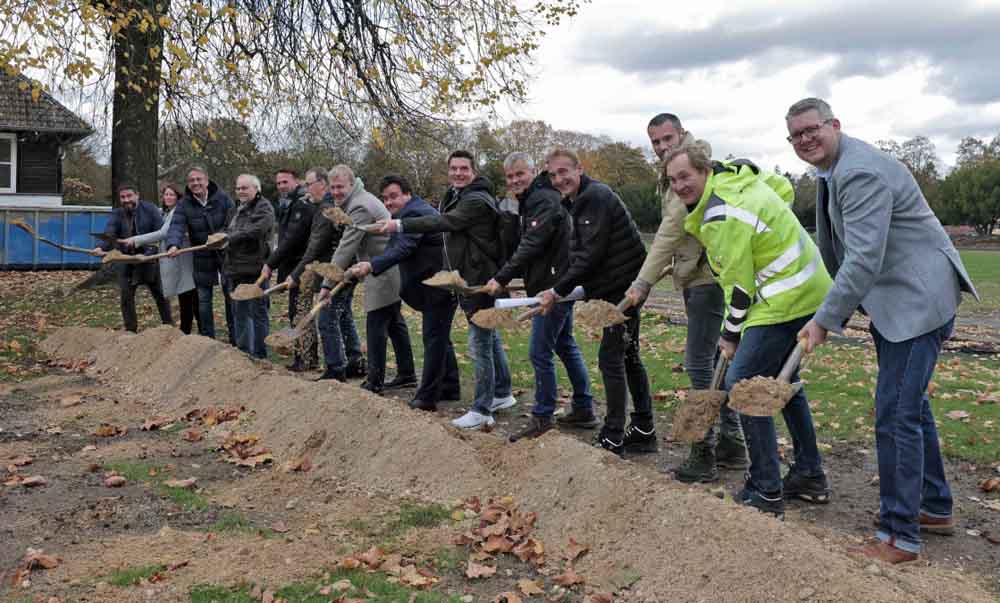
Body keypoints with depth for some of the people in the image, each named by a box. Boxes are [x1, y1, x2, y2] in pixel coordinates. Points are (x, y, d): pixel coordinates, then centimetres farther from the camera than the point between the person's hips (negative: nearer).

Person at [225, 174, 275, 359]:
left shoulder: (263, 208, -7)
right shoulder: (238, 209, 21)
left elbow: (254, 231, -21)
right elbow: (229, 232, 28)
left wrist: (228, 239, -18)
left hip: (254, 269, -9)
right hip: (237, 269, 9)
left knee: (258, 312, -3)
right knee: (239, 312, 16)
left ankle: (259, 355, 3)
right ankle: (243, 351, 26)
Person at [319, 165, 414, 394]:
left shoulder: (360, 207, -18)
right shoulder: (359, 200, 16)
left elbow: (346, 248, -23)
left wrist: (328, 284, -23)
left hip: (382, 274, -11)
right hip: (391, 271, 11)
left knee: (375, 326, -7)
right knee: (394, 323, 16)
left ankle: (375, 382, -2)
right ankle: (407, 373, 25)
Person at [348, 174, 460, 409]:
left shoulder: (414, 213, -16)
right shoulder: (417, 210, 20)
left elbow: (402, 249, -31)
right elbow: (396, 247, 20)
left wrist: (372, 265, -41)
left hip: (440, 284, -11)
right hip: (437, 284, 11)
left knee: (433, 338, -9)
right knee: (439, 337, 18)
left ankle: (426, 397, -6)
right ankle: (449, 388, 28)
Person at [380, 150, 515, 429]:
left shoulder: (477, 200, -17)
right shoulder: (455, 197, 15)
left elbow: (445, 222, -29)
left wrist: (400, 225, -27)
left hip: (481, 280, -10)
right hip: (468, 279, 10)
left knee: (480, 344, -7)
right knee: (490, 338, 19)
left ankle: (482, 410, 0)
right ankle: (502, 394, 32)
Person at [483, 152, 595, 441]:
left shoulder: (544, 200, -15)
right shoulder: (532, 200, 18)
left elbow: (531, 246, -24)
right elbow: (527, 246, 21)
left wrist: (502, 278, -24)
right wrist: (506, 278, 12)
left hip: (553, 286, -11)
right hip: (557, 284, 11)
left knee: (540, 353, -6)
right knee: (565, 345, 16)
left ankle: (542, 418, 3)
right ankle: (584, 410, 25)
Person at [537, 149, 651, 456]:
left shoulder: (596, 197, -17)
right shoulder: (579, 202, 16)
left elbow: (591, 255, -22)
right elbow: (578, 255, 18)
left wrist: (558, 290, -17)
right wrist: (554, 288, 10)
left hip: (623, 288, -10)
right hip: (619, 289, 10)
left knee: (611, 357, -7)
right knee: (627, 356, 15)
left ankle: (613, 440, 0)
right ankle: (644, 429, 25)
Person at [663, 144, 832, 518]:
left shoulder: (721, 217, -22)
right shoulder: (735, 175, 7)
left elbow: (739, 284, -18)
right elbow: (785, 188, 25)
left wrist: (731, 336, -5)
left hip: (786, 300, -11)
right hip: (808, 289, 11)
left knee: (742, 383, -9)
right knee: (781, 379, 20)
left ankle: (766, 493, -5)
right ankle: (810, 476, 30)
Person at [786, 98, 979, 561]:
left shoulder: (860, 172, -22)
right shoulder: (833, 172, 12)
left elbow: (864, 259, -28)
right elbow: (842, 253, 19)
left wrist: (825, 320, -24)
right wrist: (837, 311, 19)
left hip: (919, 298, -11)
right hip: (890, 299, 11)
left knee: (895, 413, -10)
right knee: (910, 404, 18)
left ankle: (900, 536, 0)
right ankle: (936, 509, 34)